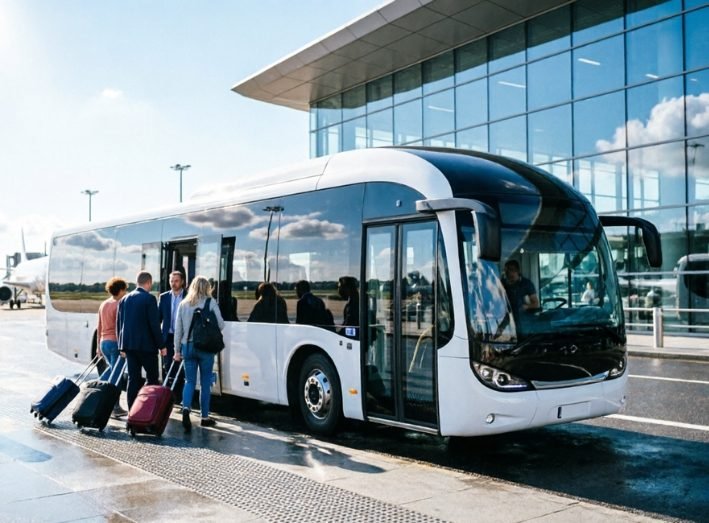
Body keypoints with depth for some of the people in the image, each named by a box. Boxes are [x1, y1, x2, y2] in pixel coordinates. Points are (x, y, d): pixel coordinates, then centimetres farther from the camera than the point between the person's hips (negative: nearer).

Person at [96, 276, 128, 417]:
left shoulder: (103, 305, 10)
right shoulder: (119, 305, -13)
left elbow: (99, 327, 15)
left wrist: (99, 345, 21)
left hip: (104, 342, 7)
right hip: (116, 342, -7)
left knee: (112, 368, 28)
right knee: (116, 375, -2)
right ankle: (116, 407, 2)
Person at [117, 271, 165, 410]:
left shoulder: (124, 299, 10)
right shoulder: (149, 298, -10)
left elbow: (118, 323, 13)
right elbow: (154, 324, -13)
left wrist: (122, 346, 19)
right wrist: (161, 345, -6)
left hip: (129, 344, 6)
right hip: (146, 344, -6)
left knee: (133, 378, 8)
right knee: (153, 378, 3)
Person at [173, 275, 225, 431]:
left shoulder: (184, 304, 6)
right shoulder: (210, 303, -5)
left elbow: (178, 329, 8)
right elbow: (221, 325, -4)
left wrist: (177, 350, 14)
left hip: (187, 346, 3)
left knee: (190, 381, 9)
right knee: (205, 382, 8)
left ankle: (186, 408, -15)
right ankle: (205, 417, 14)